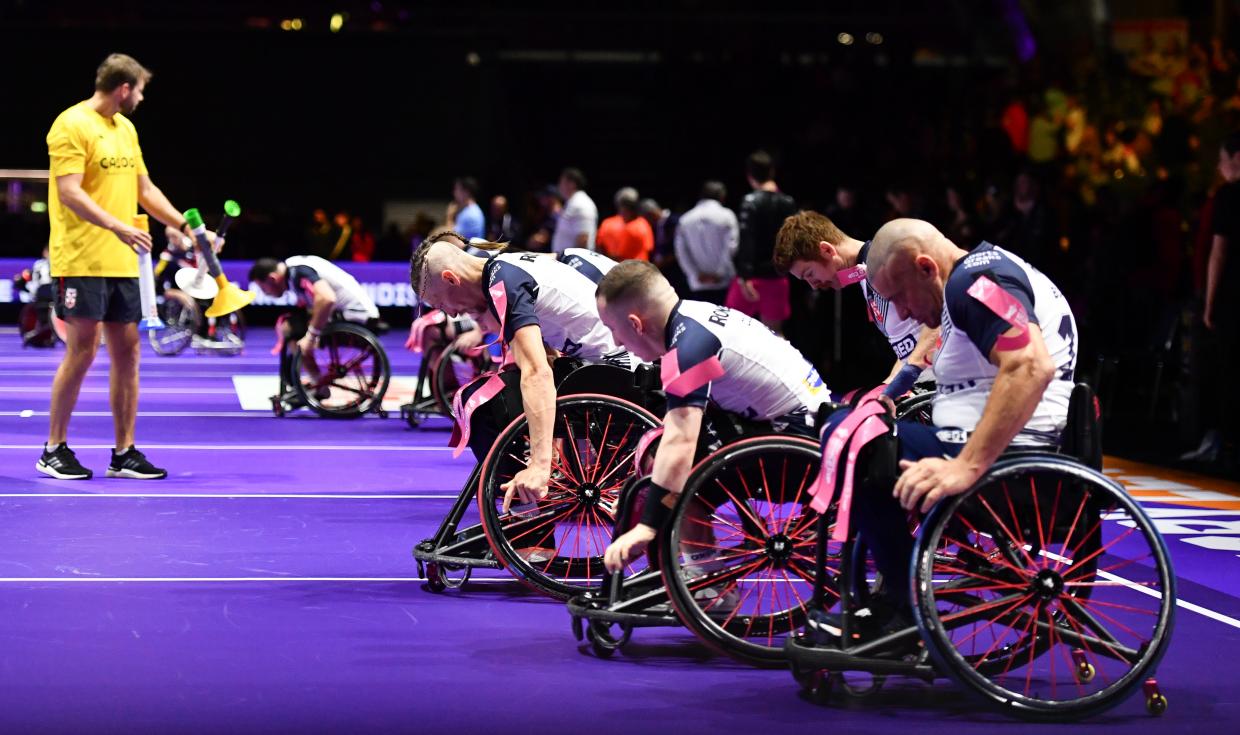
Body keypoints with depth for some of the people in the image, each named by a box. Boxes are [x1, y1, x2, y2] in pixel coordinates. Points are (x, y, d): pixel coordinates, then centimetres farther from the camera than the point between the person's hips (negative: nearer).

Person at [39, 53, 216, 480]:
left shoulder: (126, 128, 17)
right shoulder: (72, 125, -10)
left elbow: (144, 189, 23)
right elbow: (70, 192, -18)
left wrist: (186, 228, 16)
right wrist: (119, 227, -28)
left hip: (122, 263, 8)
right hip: (81, 262, -8)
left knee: (127, 350, 6)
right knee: (82, 350, -6)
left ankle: (124, 453, 11)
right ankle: (54, 451, 5)